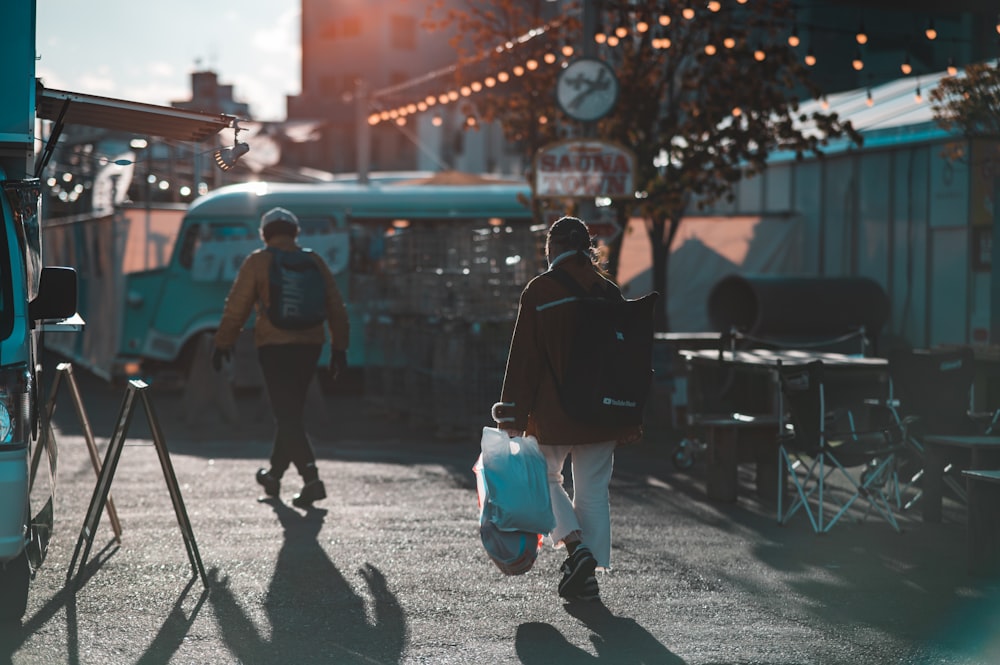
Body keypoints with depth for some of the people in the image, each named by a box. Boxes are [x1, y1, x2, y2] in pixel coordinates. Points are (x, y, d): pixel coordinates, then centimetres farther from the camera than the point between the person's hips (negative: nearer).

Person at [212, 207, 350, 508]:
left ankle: (311, 478, -21)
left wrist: (223, 344, 3)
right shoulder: (314, 261, 8)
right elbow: (336, 307, 9)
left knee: (287, 414, -6)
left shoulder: (257, 262, -3)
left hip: (274, 346, -5)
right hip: (310, 344, 5)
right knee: (291, 411, 19)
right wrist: (339, 347, 14)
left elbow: (236, 307, -5)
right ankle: (274, 473, 33)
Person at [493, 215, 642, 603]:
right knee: (593, 491, 10)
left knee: (544, 476, 16)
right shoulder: (608, 291, 4)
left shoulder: (539, 292, -7)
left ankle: (575, 546, -5)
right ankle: (588, 575, 8)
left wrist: (514, 415, -4)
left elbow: (523, 356, -8)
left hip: (554, 412, -3)